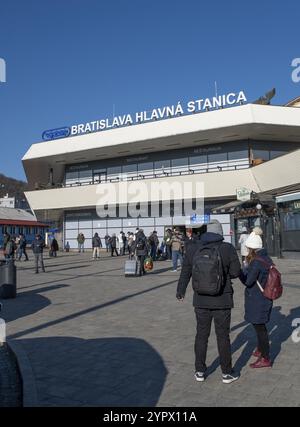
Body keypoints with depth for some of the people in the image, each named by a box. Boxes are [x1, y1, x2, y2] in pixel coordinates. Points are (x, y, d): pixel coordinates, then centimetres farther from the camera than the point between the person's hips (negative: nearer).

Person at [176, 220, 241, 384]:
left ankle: (200, 371, 26)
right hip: (222, 301, -2)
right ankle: (227, 373, 24)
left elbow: (185, 273, 4)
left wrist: (180, 291, 18)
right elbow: (236, 272, -8)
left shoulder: (193, 249, -6)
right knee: (223, 336, 12)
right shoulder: (227, 249, -15)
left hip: (200, 300, 2)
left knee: (201, 335, 15)